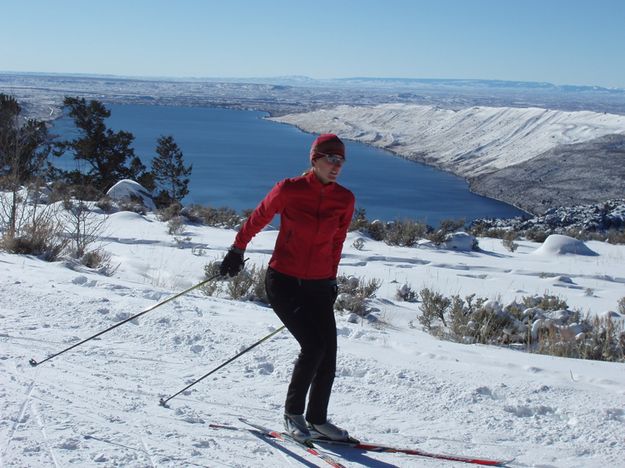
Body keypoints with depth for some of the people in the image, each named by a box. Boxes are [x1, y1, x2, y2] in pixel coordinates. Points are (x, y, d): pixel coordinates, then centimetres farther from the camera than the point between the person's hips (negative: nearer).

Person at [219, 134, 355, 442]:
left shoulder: (345, 200, -1)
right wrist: (237, 250, 13)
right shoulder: (289, 190, -10)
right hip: (283, 281, -4)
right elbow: (257, 219, 5)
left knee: (328, 356, 1)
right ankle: (293, 414, 5)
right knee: (313, 346, -15)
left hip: (318, 286, 4)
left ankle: (317, 419, 21)